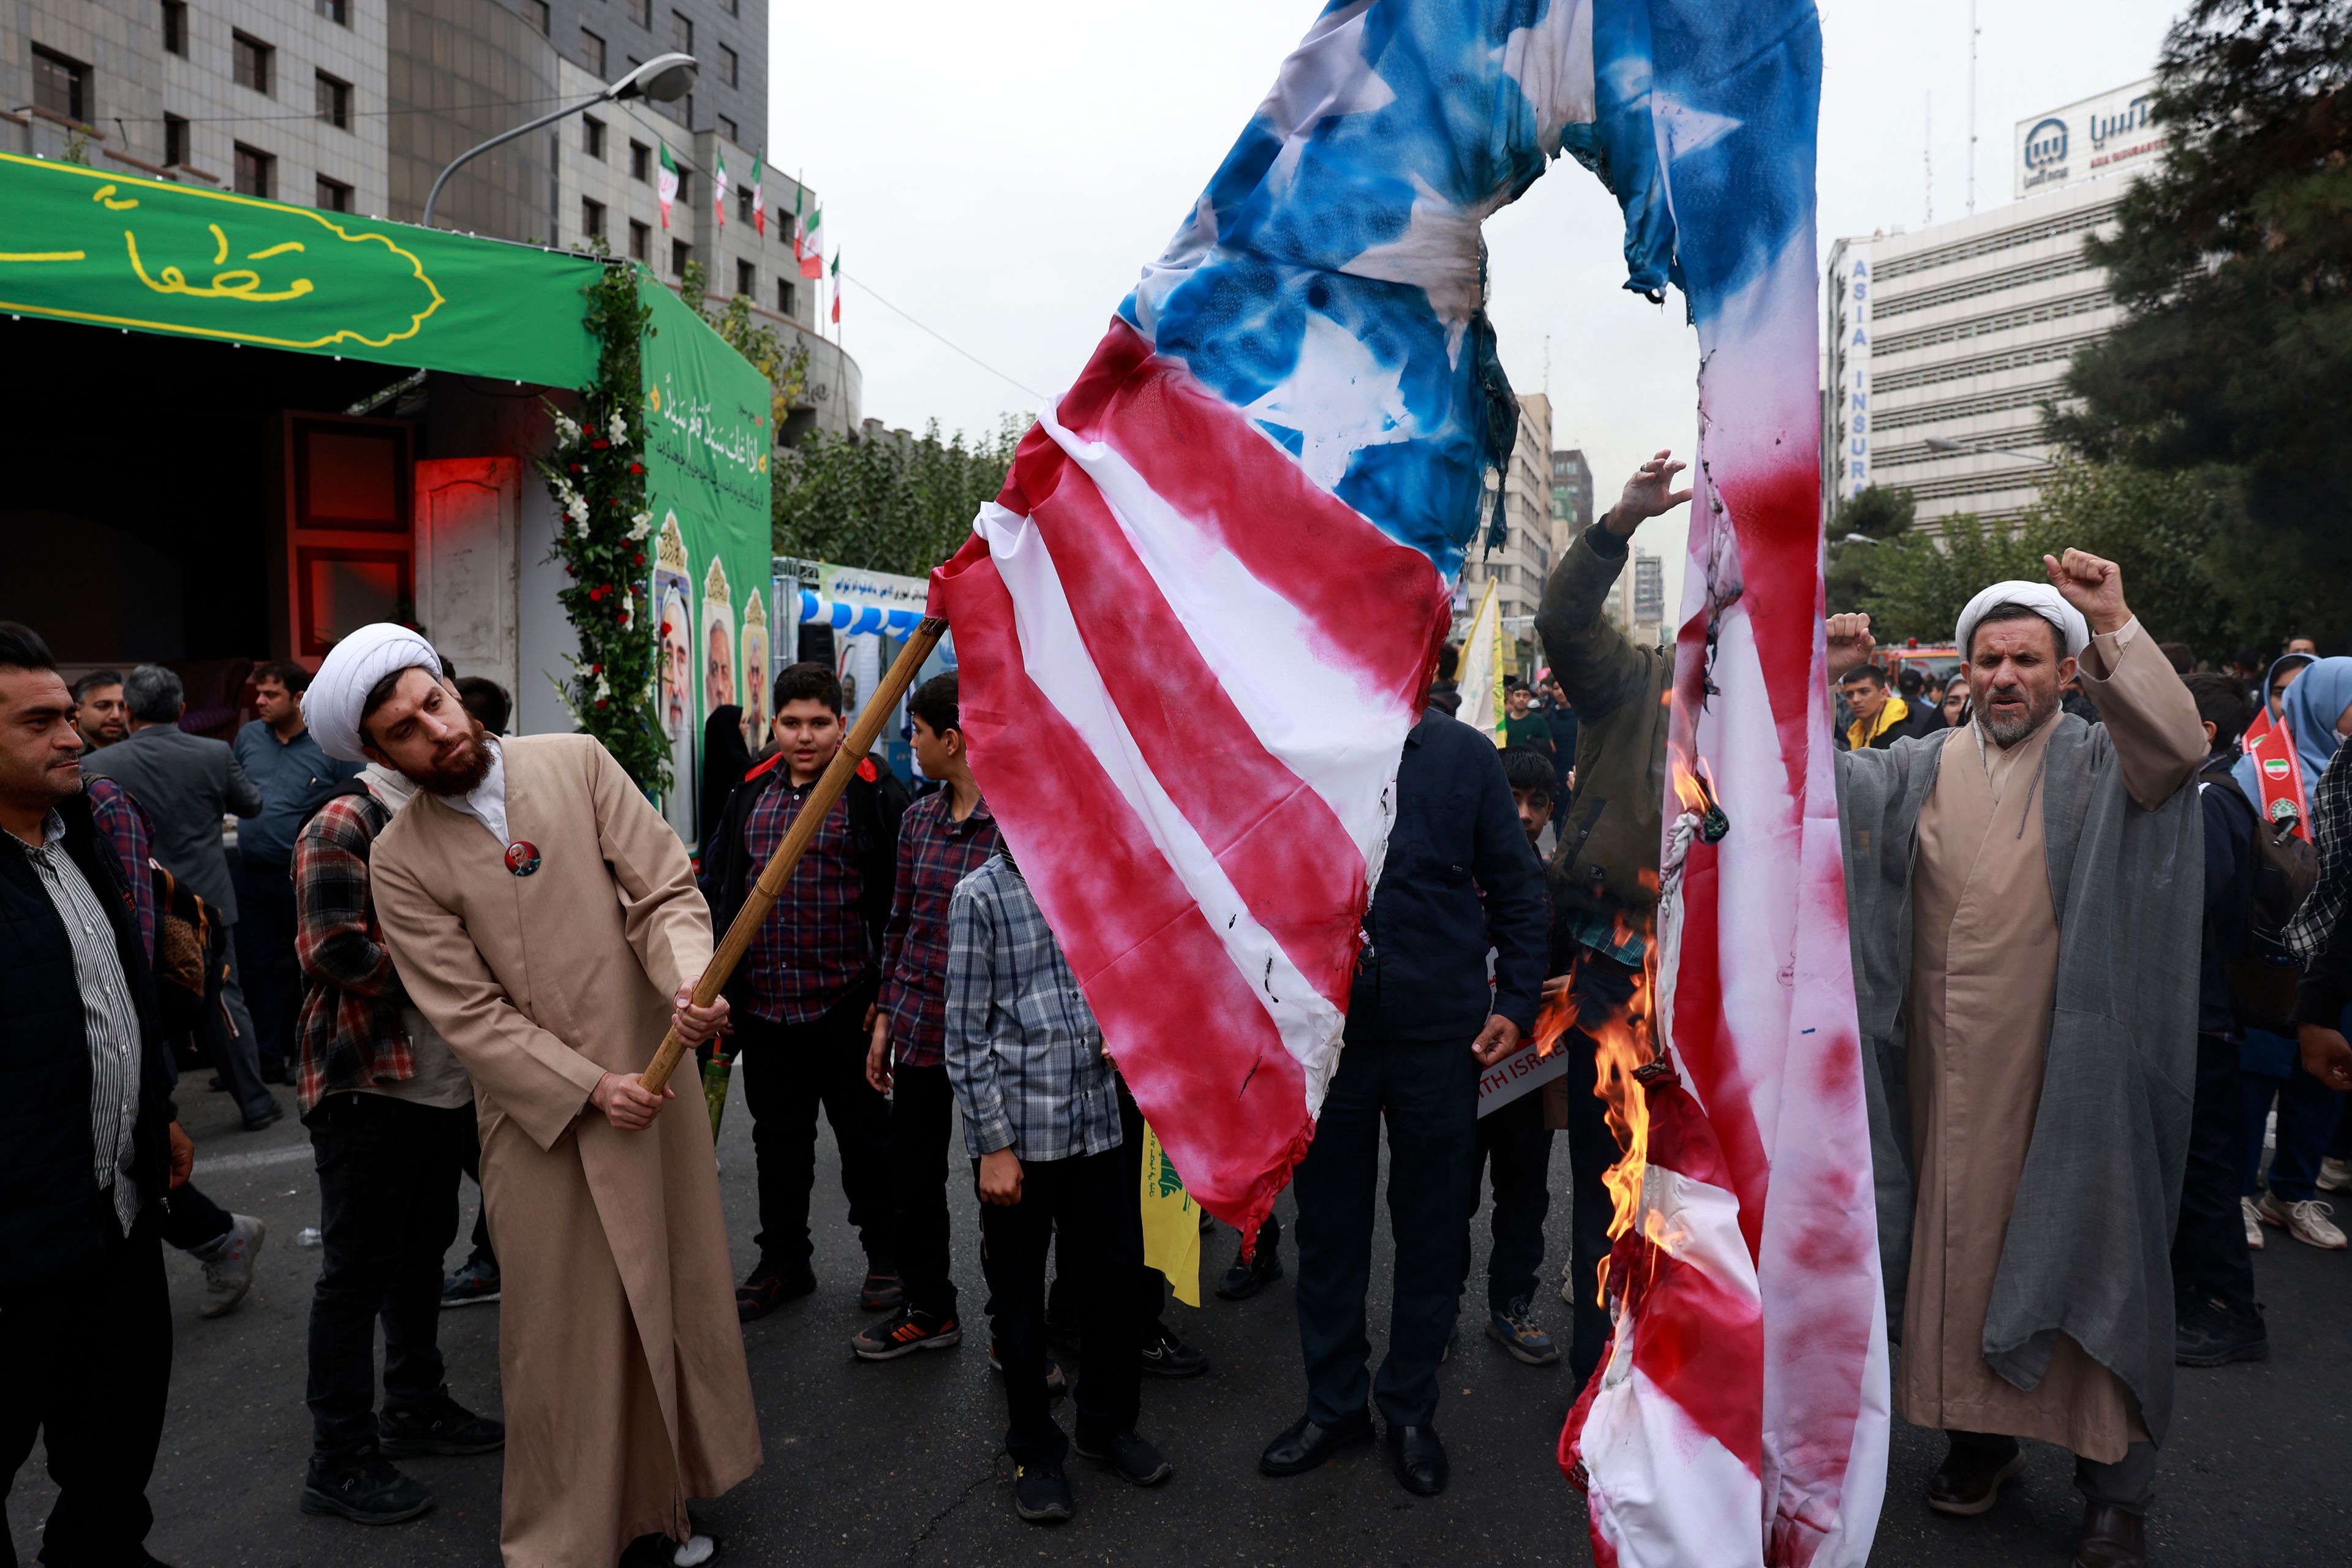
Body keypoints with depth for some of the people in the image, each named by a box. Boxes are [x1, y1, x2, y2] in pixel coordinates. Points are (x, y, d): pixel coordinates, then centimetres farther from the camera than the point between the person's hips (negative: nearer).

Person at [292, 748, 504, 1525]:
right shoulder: (342, 825, -13)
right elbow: (332, 952, -20)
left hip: (446, 1076, 8)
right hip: (368, 1084, -8)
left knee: (424, 1248, 19)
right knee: (358, 1270, 2)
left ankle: (415, 1406, 36)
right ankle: (339, 1462, 15)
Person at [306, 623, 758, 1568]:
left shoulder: (576, 763, -3)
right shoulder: (401, 862, -5)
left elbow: (663, 890, -6)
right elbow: (468, 1012, -8)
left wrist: (689, 981, -25)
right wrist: (589, 1087, -15)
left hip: (655, 1073, 2)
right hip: (538, 1112, -2)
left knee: (674, 1289, 13)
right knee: (563, 1322, 7)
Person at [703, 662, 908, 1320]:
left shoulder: (874, 793, -7)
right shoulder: (750, 793, 10)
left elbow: (897, 901, -9)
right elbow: (720, 890, 17)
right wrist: (719, 984, 12)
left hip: (847, 1004, -5)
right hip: (764, 1006, 5)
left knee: (866, 1136, 9)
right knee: (778, 1140, 16)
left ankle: (885, 1257, 26)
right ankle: (784, 1261, 31)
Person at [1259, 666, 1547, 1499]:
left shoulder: (1467, 756, 1)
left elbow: (1517, 888, 4)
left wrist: (1515, 1002, -3)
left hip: (1439, 1029, 0)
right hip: (1324, 1027, 0)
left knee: (1432, 1228, 12)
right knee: (1328, 1226, 13)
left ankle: (1411, 1408, 32)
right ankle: (1333, 1402, 32)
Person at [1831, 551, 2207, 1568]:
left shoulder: (2102, 764, -1)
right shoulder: (1923, 769, 9)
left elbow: (2178, 745, -21)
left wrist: (2117, 626, -32)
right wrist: (1816, 681, -13)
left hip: (2062, 1071, -3)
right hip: (1950, 1075, 3)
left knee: (2079, 1255, 4)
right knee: (1961, 1247, 13)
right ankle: (1981, 1431, 31)